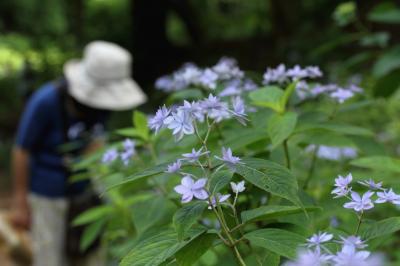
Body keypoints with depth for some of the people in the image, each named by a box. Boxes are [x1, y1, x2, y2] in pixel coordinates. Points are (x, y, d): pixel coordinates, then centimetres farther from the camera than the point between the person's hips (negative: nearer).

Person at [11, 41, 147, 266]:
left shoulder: (101, 98, -11)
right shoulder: (47, 101, -27)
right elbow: (22, 150, -16)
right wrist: (21, 203, -11)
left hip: (80, 188, 5)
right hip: (47, 191, -5)